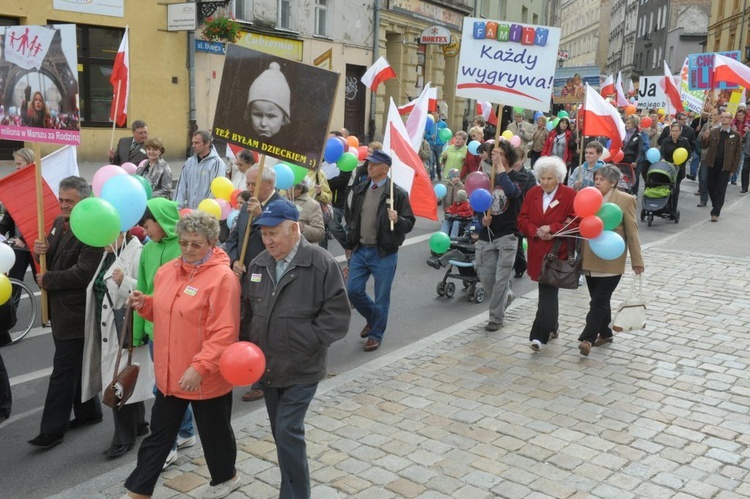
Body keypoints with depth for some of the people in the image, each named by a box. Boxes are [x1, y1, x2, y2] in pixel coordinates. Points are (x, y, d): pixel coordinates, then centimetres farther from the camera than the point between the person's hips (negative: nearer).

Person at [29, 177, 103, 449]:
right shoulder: (59, 223, 9)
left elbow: (83, 272, -25)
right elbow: (52, 260, 17)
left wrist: (47, 279, -15)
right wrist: (41, 251, -6)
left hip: (75, 312, -9)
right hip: (60, 308, 9)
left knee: (63, 371, -2)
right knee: (75, 366, 20)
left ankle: (52, 429, 8)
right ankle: (89, 411, 35)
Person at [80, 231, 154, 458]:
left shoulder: (136, 254, -14)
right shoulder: (108, 255, 13)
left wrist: (125, 282, -33)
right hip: (107, 329, 8)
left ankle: (124, 438, 9)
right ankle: (138, 424, 31)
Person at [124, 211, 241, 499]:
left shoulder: (222, 277, -19)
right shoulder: (167, 271, 5)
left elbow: (224, 332, -23)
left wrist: (200, 368, -28)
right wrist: (144, 305, -1)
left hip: (207, 377, -6)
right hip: (170, 373, 6)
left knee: (214, 432, 15)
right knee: (159, 434, 16)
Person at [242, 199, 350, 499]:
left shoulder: (321, 264, -14)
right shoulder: (259, 264, 3)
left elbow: (338, 314, -14)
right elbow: (248, 309, 14)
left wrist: (306, 342, -17)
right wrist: (252, 344, 2)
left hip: (301, 369, -6)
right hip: (266, 365, 6)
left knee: (288, 432, -9)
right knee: (281, 433, 17)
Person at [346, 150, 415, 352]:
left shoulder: (397, 194, -9)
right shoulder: (359, 191, 8)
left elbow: (409, 223, -8)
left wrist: (397, 220, -28)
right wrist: (349, 245, 17)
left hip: (384, 253, -5)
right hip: (360, 250, 5)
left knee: (381, 297, 4)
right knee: (353, 290, 6)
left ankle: (376, 335, 21)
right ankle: (373, 318, 33)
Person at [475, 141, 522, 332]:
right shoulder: (487, 178, 7)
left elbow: (511, 191, -29)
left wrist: (500, 165, -27)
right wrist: (482, 218, -8)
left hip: (507, 236, -4)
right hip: (486, 236, 4)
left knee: (501, 279, -2)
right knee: (485, 277, 6)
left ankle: (496, 318, 11)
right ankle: (506, 296, 36)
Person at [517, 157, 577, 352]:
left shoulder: (570, 195, -5)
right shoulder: (532, 193, 8)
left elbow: (575, 223, -10)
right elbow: (522, 220, 6)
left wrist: (551, 229, -18)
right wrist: (536, 231, -12)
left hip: (557, 252, -5)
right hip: (537, 251, 5)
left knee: (548, 293, -9)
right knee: (548, 291, 16)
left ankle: (540, 335, -10)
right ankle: (551, 328, 30)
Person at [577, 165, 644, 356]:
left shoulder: (626, 200, -5)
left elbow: (632, 233, -4)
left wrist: (636, 261, -4)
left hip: (611, 262, -5)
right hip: (590, 260, 5)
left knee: (599, 301, -6)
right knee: (600, 300, 15)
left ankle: (587, 338, -7)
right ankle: (605, 333, 29)